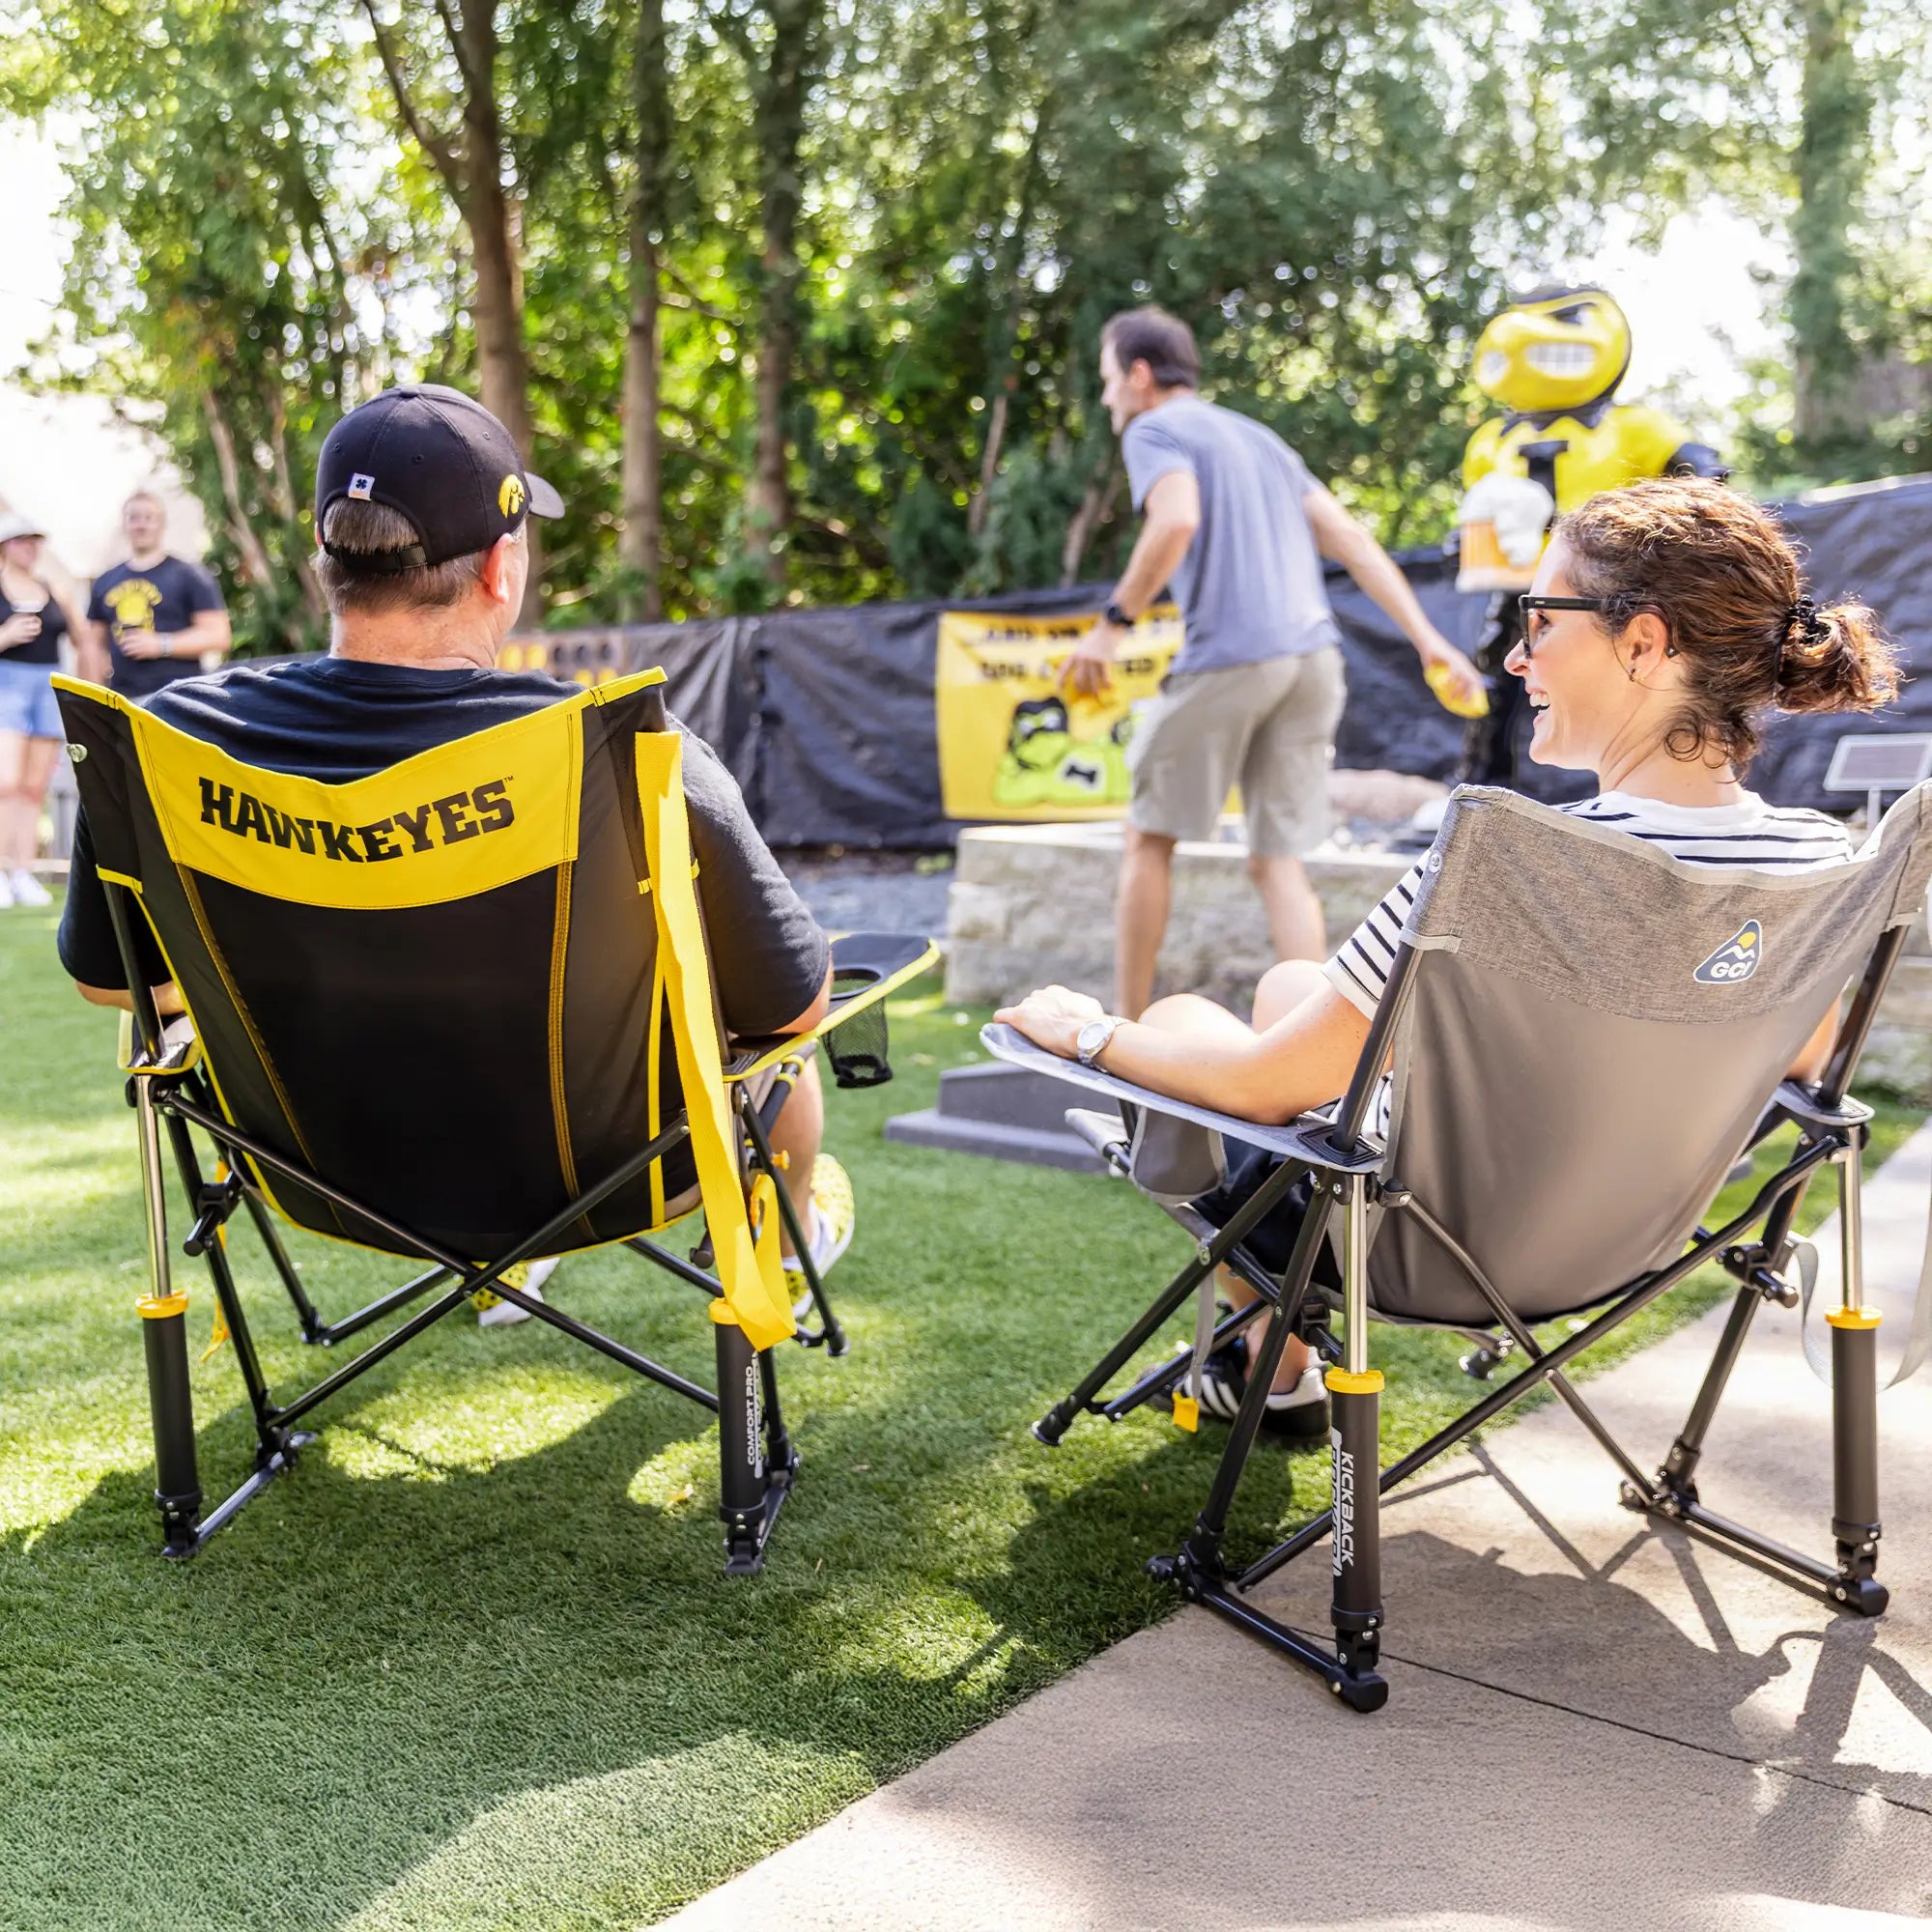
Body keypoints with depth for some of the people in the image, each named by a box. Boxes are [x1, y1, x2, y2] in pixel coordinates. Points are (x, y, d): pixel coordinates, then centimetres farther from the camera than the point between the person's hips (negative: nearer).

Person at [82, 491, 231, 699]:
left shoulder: (188, 576, 3)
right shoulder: (105, 582, 18)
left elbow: (218, 635, -4)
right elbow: (94, 644, 23)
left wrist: (161, 645, -11)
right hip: (121, 699, 4)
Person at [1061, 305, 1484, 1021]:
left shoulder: (1154, 430, 4)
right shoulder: (1256, 436, 26)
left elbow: (1176, 521, -18)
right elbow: (1350, 538, 17)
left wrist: (1114, 623, -11)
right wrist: (1425, 637, 13)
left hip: (1227, 654, -7)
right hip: (1314, 653, 7)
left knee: (1149, 838, 8)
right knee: (1276, 860, 8)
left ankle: (1127, 1026, 12)